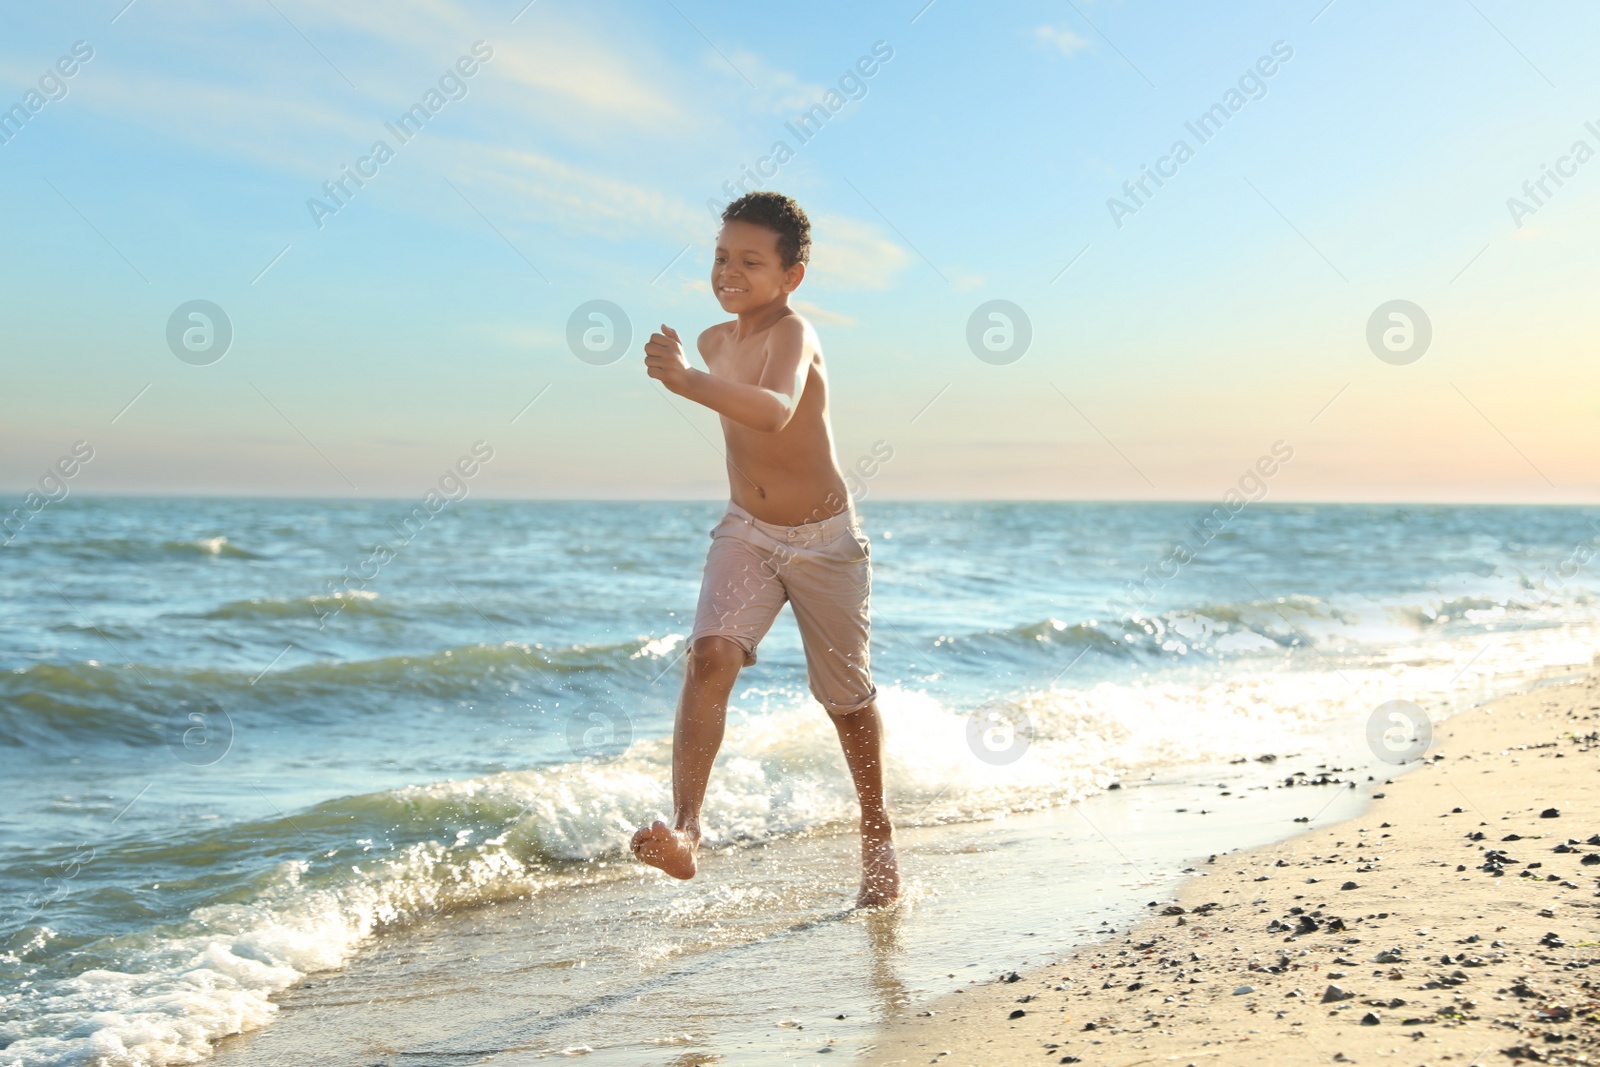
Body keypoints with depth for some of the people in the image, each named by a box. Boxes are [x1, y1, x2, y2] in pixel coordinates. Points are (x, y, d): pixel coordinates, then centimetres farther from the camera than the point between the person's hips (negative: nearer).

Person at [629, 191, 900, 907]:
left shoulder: (793, 335, -21)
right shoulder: (714, 342, 2)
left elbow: (776, 411, -45)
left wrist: (689, 382, -57)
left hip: (824, 539, -4)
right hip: (745, 533, 5)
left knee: (847, 697, 10)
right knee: (710, 656, -22)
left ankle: (876, 832, 32)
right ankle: (684, 827, -31)